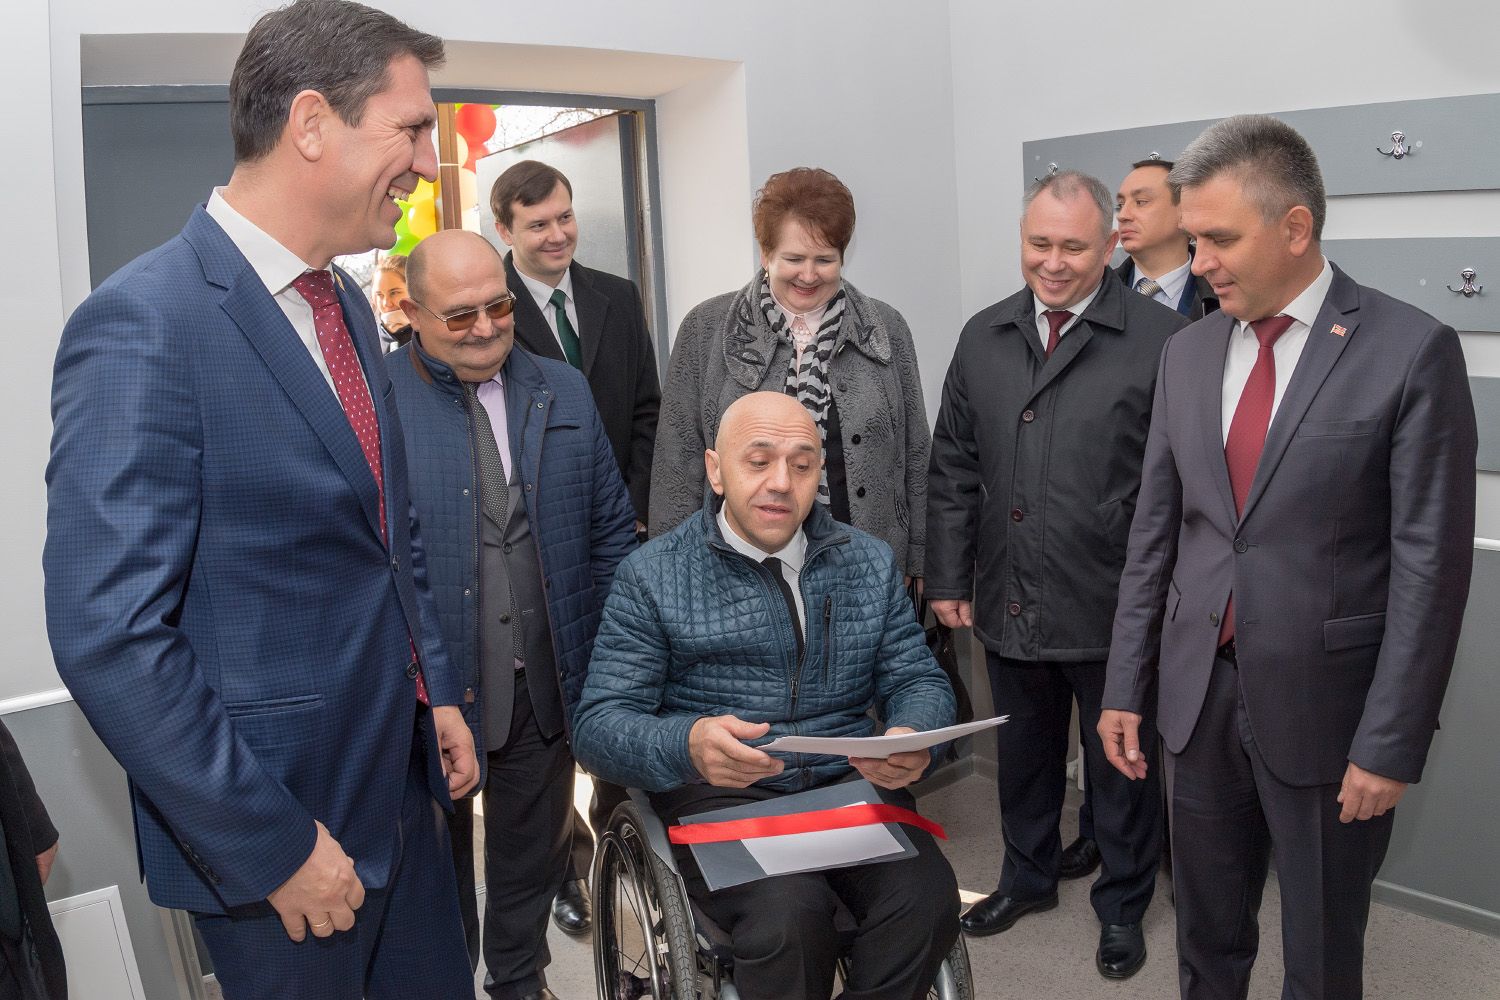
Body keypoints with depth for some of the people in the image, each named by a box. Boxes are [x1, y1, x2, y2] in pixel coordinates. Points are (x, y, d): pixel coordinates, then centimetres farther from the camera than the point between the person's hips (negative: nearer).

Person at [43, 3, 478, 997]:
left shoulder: (346, 303, 6)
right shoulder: (143, 327, -21)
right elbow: (108, 637, -23)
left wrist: (439, 691, 11)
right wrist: (273, 843, -19)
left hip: (402, 777, 8)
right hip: (274, 814, -7)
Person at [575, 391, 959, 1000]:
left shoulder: (870, 562, 12)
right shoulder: (652, 575, -1)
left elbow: (918, 679, 11)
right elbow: (599, 724, -6)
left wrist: (910, 739, -15)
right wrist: (687, 746, -29)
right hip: (720, 792, -3)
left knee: (928, 902, -24)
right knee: (788, 917, -32)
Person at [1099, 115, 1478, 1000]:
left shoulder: (1411, 351, -11)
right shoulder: (1187, 354, 5)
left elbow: (1431, 562, -12)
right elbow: (1155, 535, 8)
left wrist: (1391, 743, -13)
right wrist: (1126, 688, 6)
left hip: (1324, 703, -4)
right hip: (1200, 694, 4)